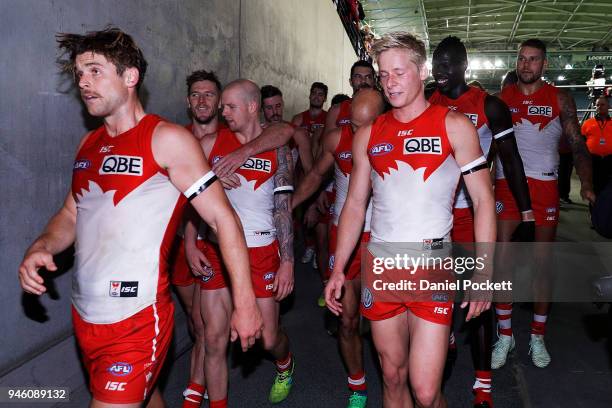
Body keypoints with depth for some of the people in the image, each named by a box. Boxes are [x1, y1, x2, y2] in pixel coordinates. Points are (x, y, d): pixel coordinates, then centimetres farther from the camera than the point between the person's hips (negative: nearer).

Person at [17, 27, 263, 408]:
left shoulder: (167, 139, -11)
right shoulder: (89, 144, 9)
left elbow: (224, 218, -11)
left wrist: (245, 303, -13)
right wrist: (41, 247, -2)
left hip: (137, 320, -6)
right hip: (84, 316, 7)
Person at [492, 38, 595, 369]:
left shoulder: (560, 99, 5)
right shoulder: (501, 98, 5)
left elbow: (577, 144, 3)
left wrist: (586, 183, -10)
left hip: (545, 185, 0)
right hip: (506, 184, 0)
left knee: (543, 261, 6)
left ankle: (537, 337, 20)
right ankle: (505, 334, 12)